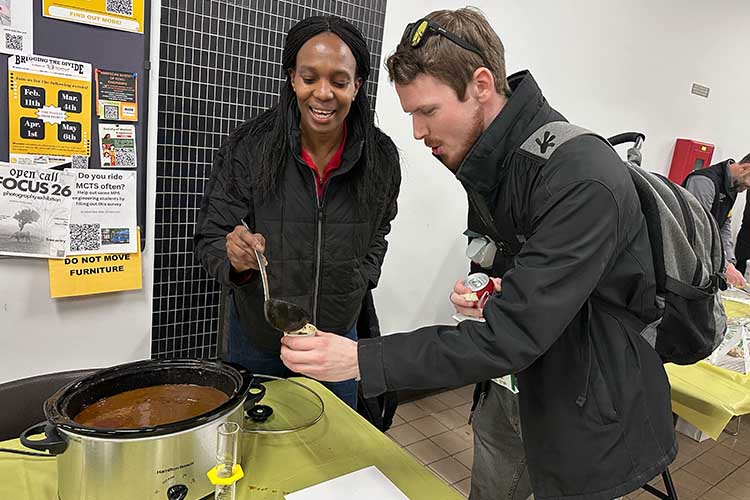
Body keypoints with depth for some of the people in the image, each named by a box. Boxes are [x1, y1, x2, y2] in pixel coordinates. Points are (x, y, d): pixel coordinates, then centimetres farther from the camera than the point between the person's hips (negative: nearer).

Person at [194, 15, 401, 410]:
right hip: (258, 338, -1)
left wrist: (359, 281, -1)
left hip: (338, 336, 2)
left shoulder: (380, 157, -10)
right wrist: (234, 259, -31)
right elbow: (209, 239, -11)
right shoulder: (249, 147, -18)